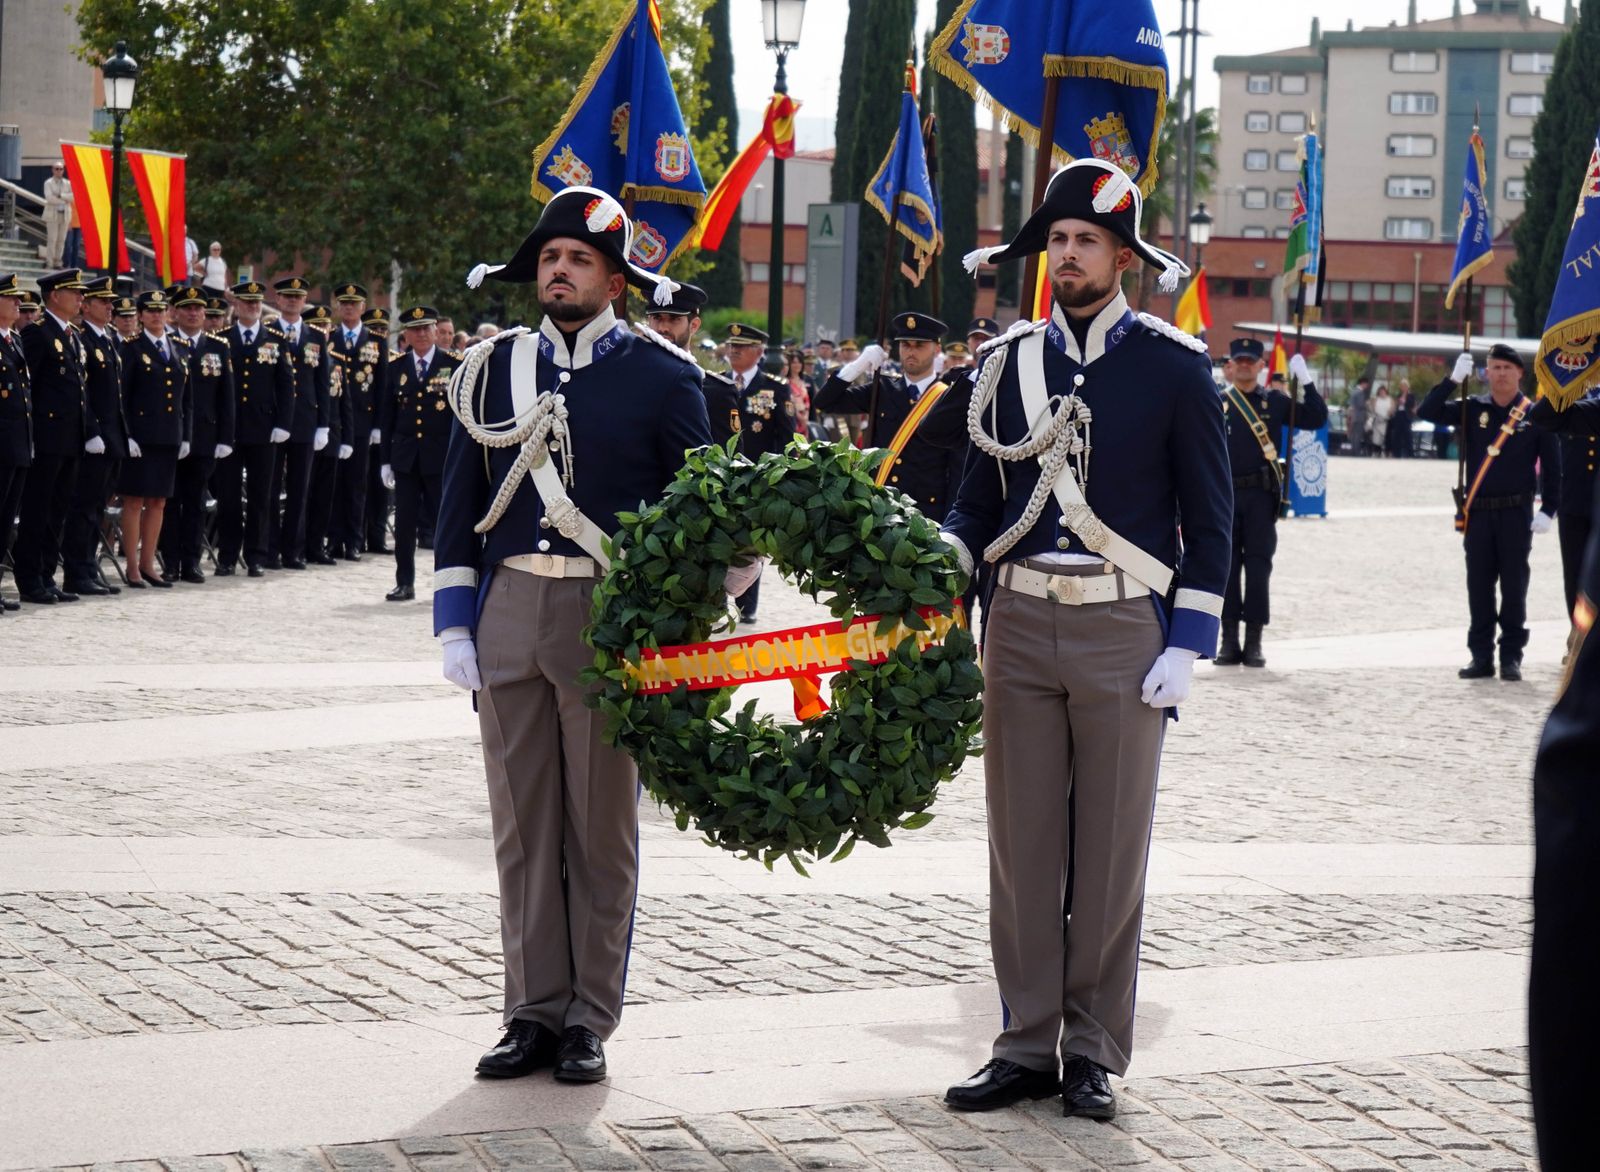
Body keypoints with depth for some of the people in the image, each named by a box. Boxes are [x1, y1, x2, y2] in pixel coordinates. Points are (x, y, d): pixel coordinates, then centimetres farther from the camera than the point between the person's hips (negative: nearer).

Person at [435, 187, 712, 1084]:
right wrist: (456, 626, 5)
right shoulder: (495, 369, 9)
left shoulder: (661, 377, 1)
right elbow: (462, 504, 11)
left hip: (611, 616, -3)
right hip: (509, 611, 3)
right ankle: (535, 1012, 13)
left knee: (603, 826, 3)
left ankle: (590, 1021, 10)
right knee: (524, 825, 6)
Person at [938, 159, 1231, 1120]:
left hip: (1125, 630, -3)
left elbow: (1209, 519, 0)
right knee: (1023, 844, 5)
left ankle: (1095, 1051, 10)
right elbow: (981, 497, 14)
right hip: (1021, 622, 3)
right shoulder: (1011, 361, 9)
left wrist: (1187, 645, -7)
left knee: (1111, 850, 2)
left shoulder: (1174, 366, -1)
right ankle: (1027, 1044, 13)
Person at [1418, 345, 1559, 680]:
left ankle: (1512, 656, 6)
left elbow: (1551, 466, 2)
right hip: (1477, 512, 2)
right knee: (1478, 586, 4)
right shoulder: (1473, 410, 6)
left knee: (1514, 586, 0)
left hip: (1516, 514, -2)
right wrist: (1453, 379, -13)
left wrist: (1548, 510, -6)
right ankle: (1481, 656, 10)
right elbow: (1427, 412, -2)